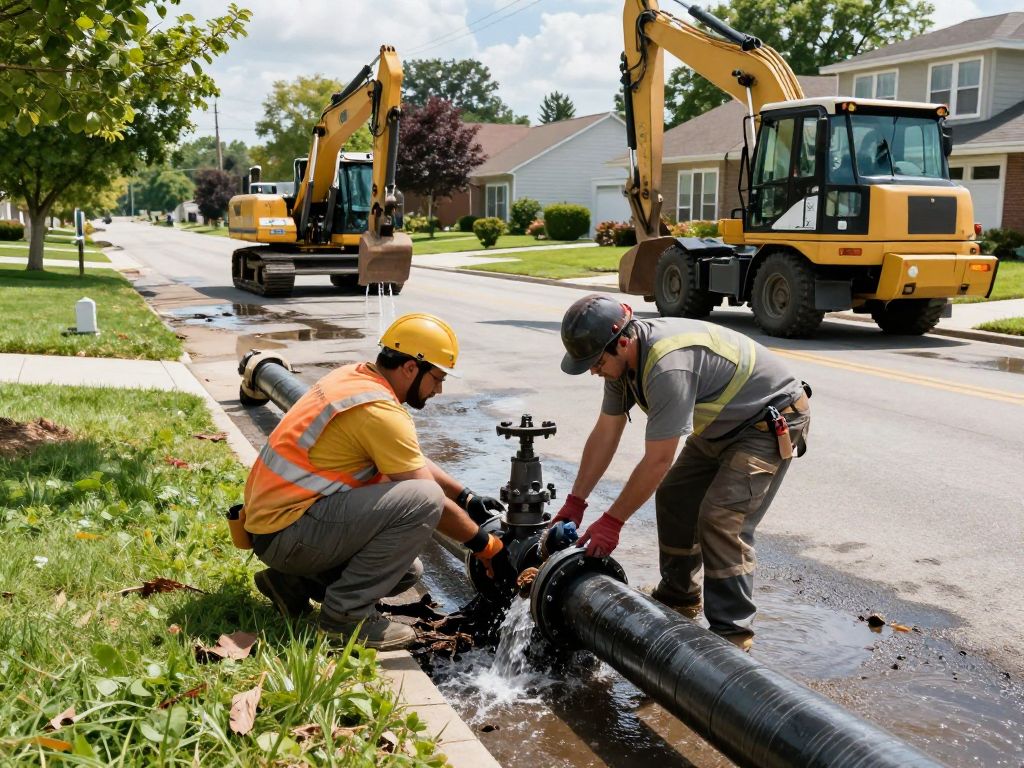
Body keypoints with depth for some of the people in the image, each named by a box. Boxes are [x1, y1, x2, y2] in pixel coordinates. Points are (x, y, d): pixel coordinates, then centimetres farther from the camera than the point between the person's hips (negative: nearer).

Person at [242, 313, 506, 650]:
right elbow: (432, 501, -15)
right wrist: (487, 546, -2)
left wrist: (469, 499, 18)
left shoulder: (356, 376, 8)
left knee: (406, 571, 17)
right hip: (285, 533, -10)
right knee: (422, 498, -23)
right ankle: (347, 612, -12)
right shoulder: (380, 412, -20)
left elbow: (413, 460, 20)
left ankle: (295, 582, 14)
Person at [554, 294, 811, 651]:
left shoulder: (668, 366, -37)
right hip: (722, 426, 10)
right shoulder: (622, 356, -7)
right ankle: (679, 598, 29)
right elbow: (605, 434, 2)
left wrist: (612, 521, -23)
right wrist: (574, 502, 2)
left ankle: (731, 632, -9)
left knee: (722, 519, -20)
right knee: (673, 498, 12)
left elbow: (657, 461, -32)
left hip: (772, 423, -10)